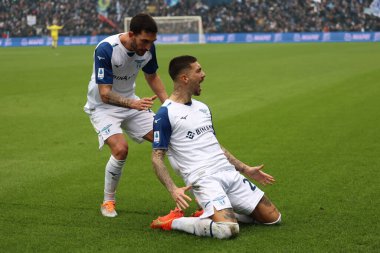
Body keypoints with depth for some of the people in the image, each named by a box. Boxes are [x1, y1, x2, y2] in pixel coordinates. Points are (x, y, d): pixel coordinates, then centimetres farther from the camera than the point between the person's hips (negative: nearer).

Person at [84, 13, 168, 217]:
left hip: (130, 102, 6)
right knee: (120, 148, -28)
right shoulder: (106, 49, -29)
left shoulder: (148, 48, -10)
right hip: (103, 106, -6)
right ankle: (108, 202, -6)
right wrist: (134, 104, -44)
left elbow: (152, 76, 11)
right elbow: (105, 94, -29)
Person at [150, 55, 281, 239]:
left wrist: (245, 169, 22)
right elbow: (157, 157, -8)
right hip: (202, 179, -8)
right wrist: (173, 190, -21)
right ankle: (174, 222, -7)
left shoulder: (202, 108, 18)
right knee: (228, 230, -30)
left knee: (273, 218, 3)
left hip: (229, 173, 8)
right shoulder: (165, 114, -6)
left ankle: (216, 213, 15)